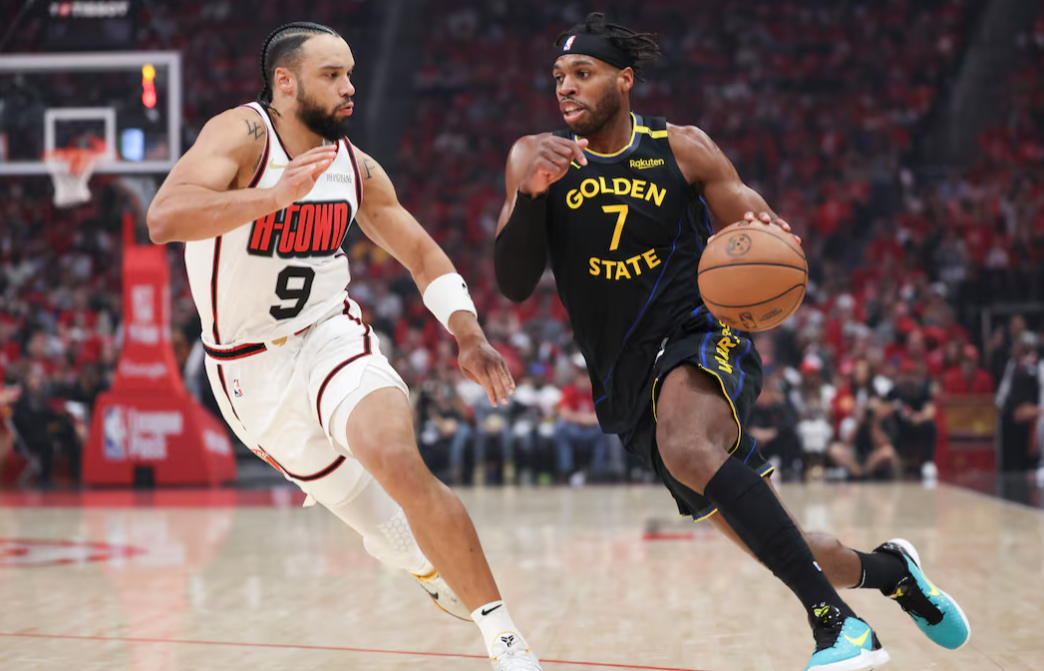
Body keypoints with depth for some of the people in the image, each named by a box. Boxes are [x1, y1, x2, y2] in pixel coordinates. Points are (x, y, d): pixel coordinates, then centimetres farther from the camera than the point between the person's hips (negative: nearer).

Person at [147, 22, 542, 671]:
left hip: (330, 337, 2)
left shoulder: (357, 168, 1)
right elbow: (164, 218, -33)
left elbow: (423, 255, 13)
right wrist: (274, 195, -44)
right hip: (251, 369, -2)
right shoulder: (243, 135, -16)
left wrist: (469, 335, -2)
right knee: (389, 530, 2)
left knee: (399, 463, -27)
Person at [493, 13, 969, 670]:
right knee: (777, 547, 4)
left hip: (701, 341, -3)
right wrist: (531, 193, -23)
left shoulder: (682, 148, -1)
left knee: (687, 448, -38)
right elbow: (513, 285, -7)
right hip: (628, 382, 3)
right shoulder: (537, 158, 1)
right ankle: (889, 571, 35)